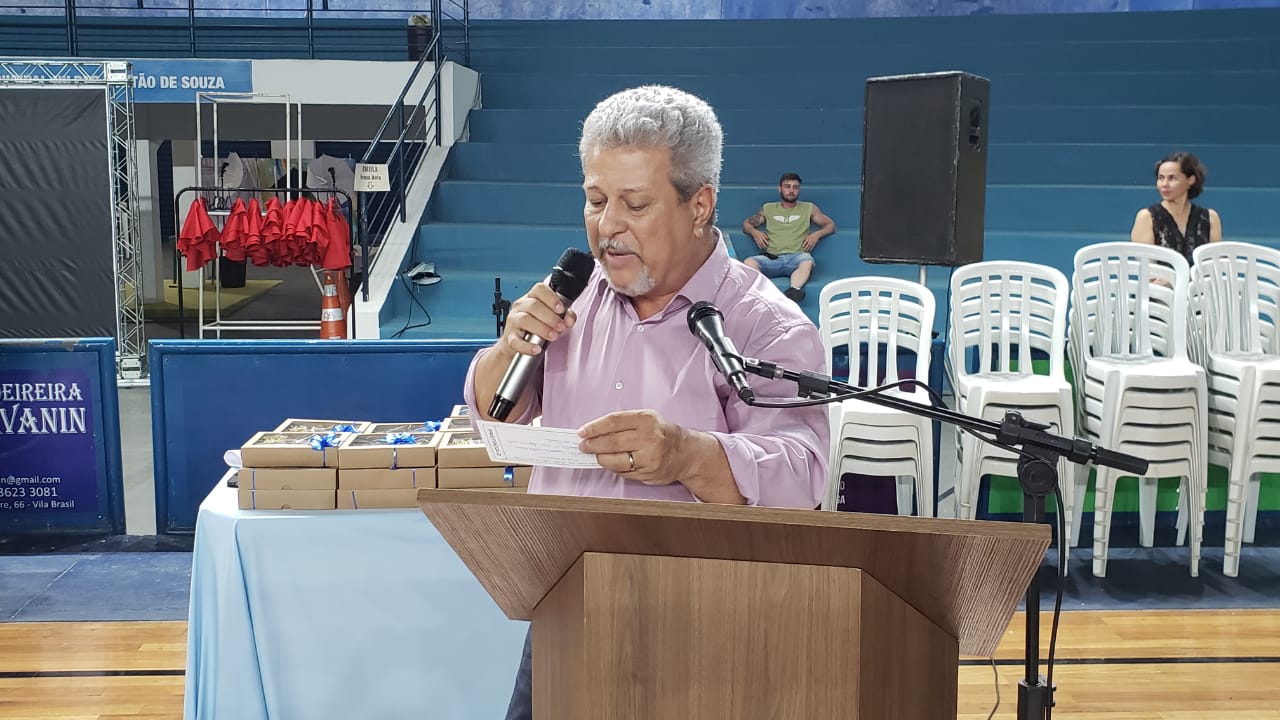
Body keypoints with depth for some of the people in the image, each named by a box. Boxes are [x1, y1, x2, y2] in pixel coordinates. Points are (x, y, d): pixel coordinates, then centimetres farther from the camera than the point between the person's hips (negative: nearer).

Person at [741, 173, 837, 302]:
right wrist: (755, 232, 5)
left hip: (797, 256, -1)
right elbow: (746, 223, 28)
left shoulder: (809, 208, 23)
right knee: (749, 262, -33)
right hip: (772, 258, 1)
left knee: (807, 262, -39)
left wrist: (817, 234, 1)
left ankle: (794, 290, -64)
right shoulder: (768, 208, 26)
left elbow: (831, 225, 22)